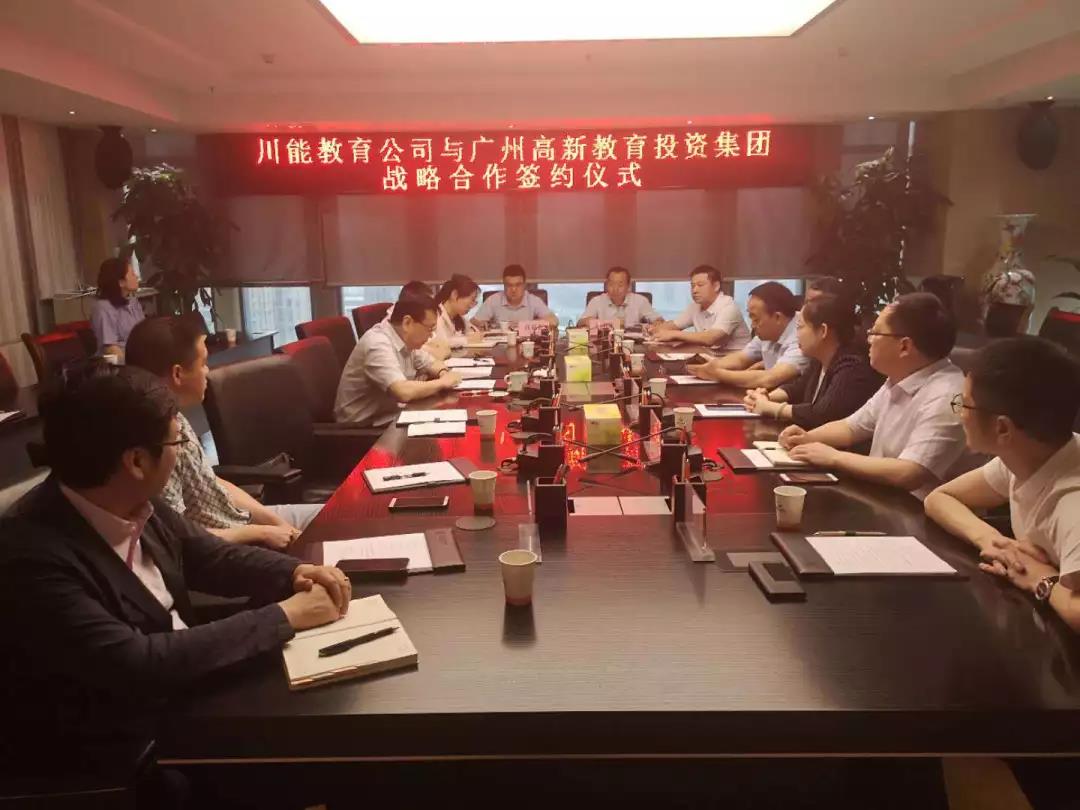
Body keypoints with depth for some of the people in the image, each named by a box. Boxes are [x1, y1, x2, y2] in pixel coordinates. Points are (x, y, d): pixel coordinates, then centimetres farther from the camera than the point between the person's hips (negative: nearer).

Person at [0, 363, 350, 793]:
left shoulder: (132, 502, -7)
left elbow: (209, 556, 7)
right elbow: (136, 666, -32)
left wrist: (296, 572, -10)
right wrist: (284, 616, -27)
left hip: (187, 684, 7)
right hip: (127, 748, -7)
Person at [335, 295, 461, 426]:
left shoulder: (406, 339, 2)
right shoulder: (378, 344, -24)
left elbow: (432, 363, 18)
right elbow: (404, 392, -35)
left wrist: (443, 373, -5)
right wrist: (442, 382, -20)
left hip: (389, 417, 8)